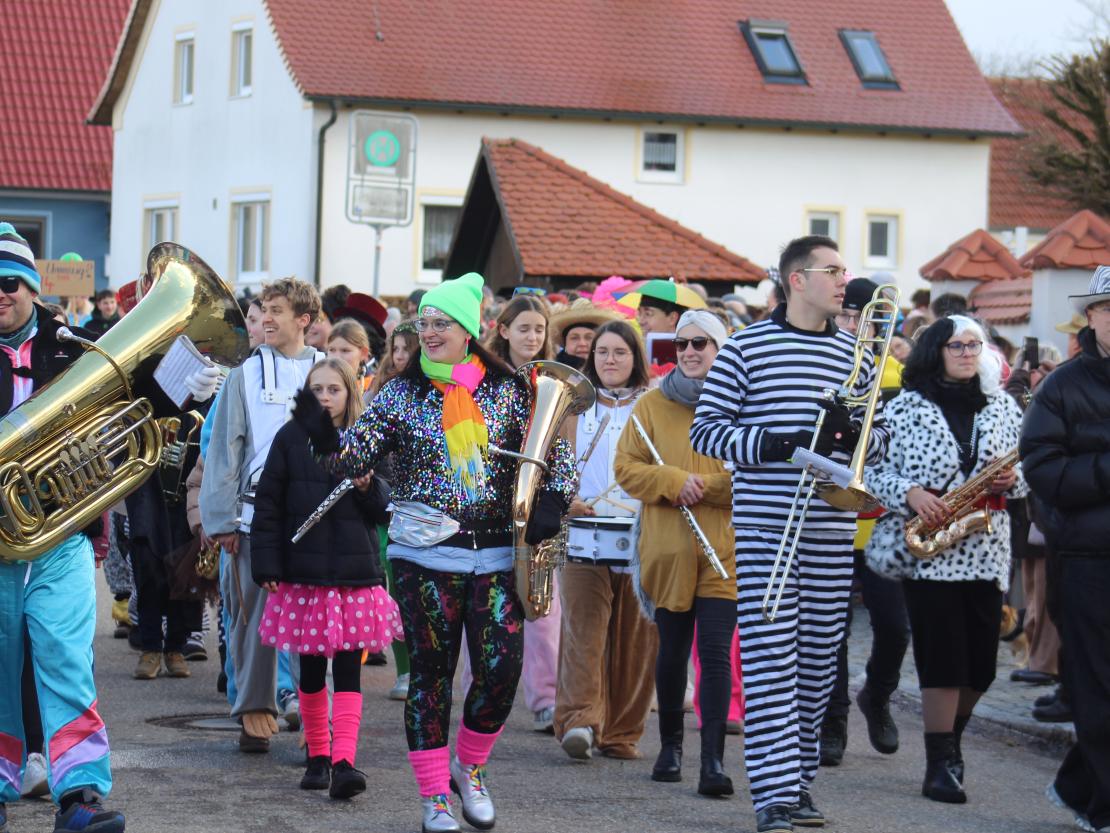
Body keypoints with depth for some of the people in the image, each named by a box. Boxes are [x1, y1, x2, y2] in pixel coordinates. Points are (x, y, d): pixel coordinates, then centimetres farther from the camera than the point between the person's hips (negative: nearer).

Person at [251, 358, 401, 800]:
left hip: (356, 572, 0)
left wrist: (369, 488, -12)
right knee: (311, 669, 9)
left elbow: (386, 509, 10)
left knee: (348, 671, -5)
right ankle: (318, 756, 22)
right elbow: (268, 505, 1)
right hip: (304, 572, 0)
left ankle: (344, 762, -12)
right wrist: (266, 566, -5)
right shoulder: (291, 438, 2)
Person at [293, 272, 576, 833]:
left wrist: (551, 502, -9)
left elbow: (555, 451, 9)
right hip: (425, 555, -1)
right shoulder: (402, 393, 3)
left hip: (495, 553, 1)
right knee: (431, 671, 0)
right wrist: (324, 437, -26)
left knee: (501, 669, -5)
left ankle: (468, 767, 21)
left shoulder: (508, 391, 5)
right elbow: (355, 457, -5)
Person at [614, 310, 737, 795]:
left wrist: (703, 486, -14)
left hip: (724, 551, -2)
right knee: (672, 651, 11)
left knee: (716, 653, -9)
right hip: (668, 550, 2)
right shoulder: (652, 405, 7)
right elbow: (626, 468, 2)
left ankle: (714, 759, -11)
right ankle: (670, 745, 28)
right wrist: (674, 482, -14)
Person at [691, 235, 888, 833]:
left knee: (818, 661, 9)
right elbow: (705, 430, -4)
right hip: (765, 530, -4)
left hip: (831, 533, 5)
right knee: (770, 661, -8)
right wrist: (774, 444, -17)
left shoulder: (853, 354, 11)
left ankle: (798, 777, 22)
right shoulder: (746, 348, -2)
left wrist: (853, 432, -7)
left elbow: (881, 437, 16)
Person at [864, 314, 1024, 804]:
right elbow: (874, 472, -1)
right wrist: (910, 494, -18)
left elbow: (1026, 473, 17)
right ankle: (940, 764, -1)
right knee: (942, 659, -7)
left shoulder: (1003, 408, 12)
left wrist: (1013, 480, -5)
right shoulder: (906, 407, 0)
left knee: (981, 663, 5)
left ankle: (951, 735, 31)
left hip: (987, 553, 4)